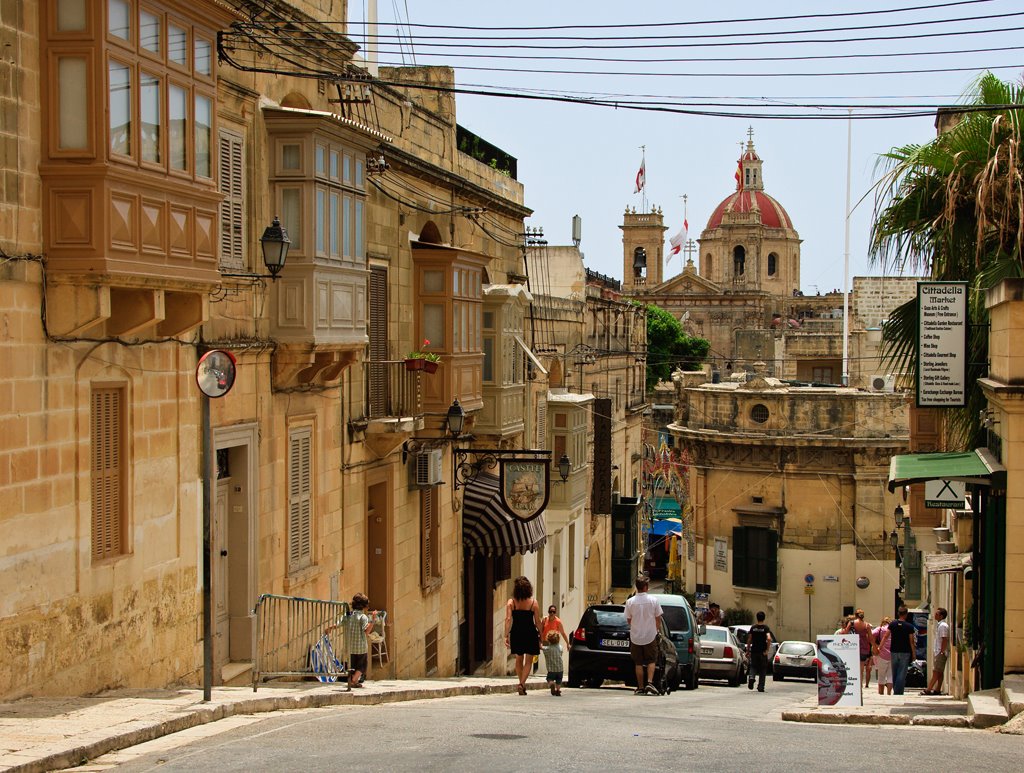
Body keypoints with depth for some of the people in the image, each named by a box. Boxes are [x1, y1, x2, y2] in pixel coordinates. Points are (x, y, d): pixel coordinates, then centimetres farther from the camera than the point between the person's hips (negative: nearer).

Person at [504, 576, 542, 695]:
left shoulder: (511, 602, -2)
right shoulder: (533, 602, -4)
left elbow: (508, 619, -9)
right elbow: (537, 621, -3)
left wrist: (506, 636, -8)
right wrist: (540, 636, 6)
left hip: (516, 633, 2)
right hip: (530, 633, -2)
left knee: (519, 660, 19)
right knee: (528, 661, 5)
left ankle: (522, 683, 26)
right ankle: (522, 683, -12)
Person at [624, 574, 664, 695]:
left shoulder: (630, 602, -7)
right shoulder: (653, 600, -8)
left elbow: (628, 620, 2)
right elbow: (658, 619, -1)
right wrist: (658, 630, 17)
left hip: (635, 637, 1)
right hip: (650, 635, -1)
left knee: (639, 663, 8)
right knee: (651, 661, 9)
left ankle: (640, 688, 9)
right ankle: (649, 683, -9)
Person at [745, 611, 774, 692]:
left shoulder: (753, 627, 3)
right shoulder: (765, 628, -6)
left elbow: (749, 640, 4)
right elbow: (769, 638, -20)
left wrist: (748, 650, 12)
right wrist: (767, 650, -14)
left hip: (754, 651, 2)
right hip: (762, 651, -2)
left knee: (753, 666, 14)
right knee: (762, 669, 9)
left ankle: (751, 677, -18)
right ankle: (761, 687, 8)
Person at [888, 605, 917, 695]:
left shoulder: (892, 624, 0)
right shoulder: (909, 626, -7)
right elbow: (911, 641, -6)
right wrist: (913, 653, 3)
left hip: (894, 651, 3)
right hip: (905, 652, -3)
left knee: (894, 673, 13)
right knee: (902, 674, -2)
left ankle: (895, 691, 20)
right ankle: (898, 693, -9)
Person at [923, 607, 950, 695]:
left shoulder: (943, 626, -14)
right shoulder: (939, 625, 17)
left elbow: (944, 640, -19)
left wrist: (942, 652, -20)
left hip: (940, 653, -10)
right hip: (938, 652, 10)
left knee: (936, 672, -10)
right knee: (939, 672, 10)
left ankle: (928, 690, -13)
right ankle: (937, 690, 12)